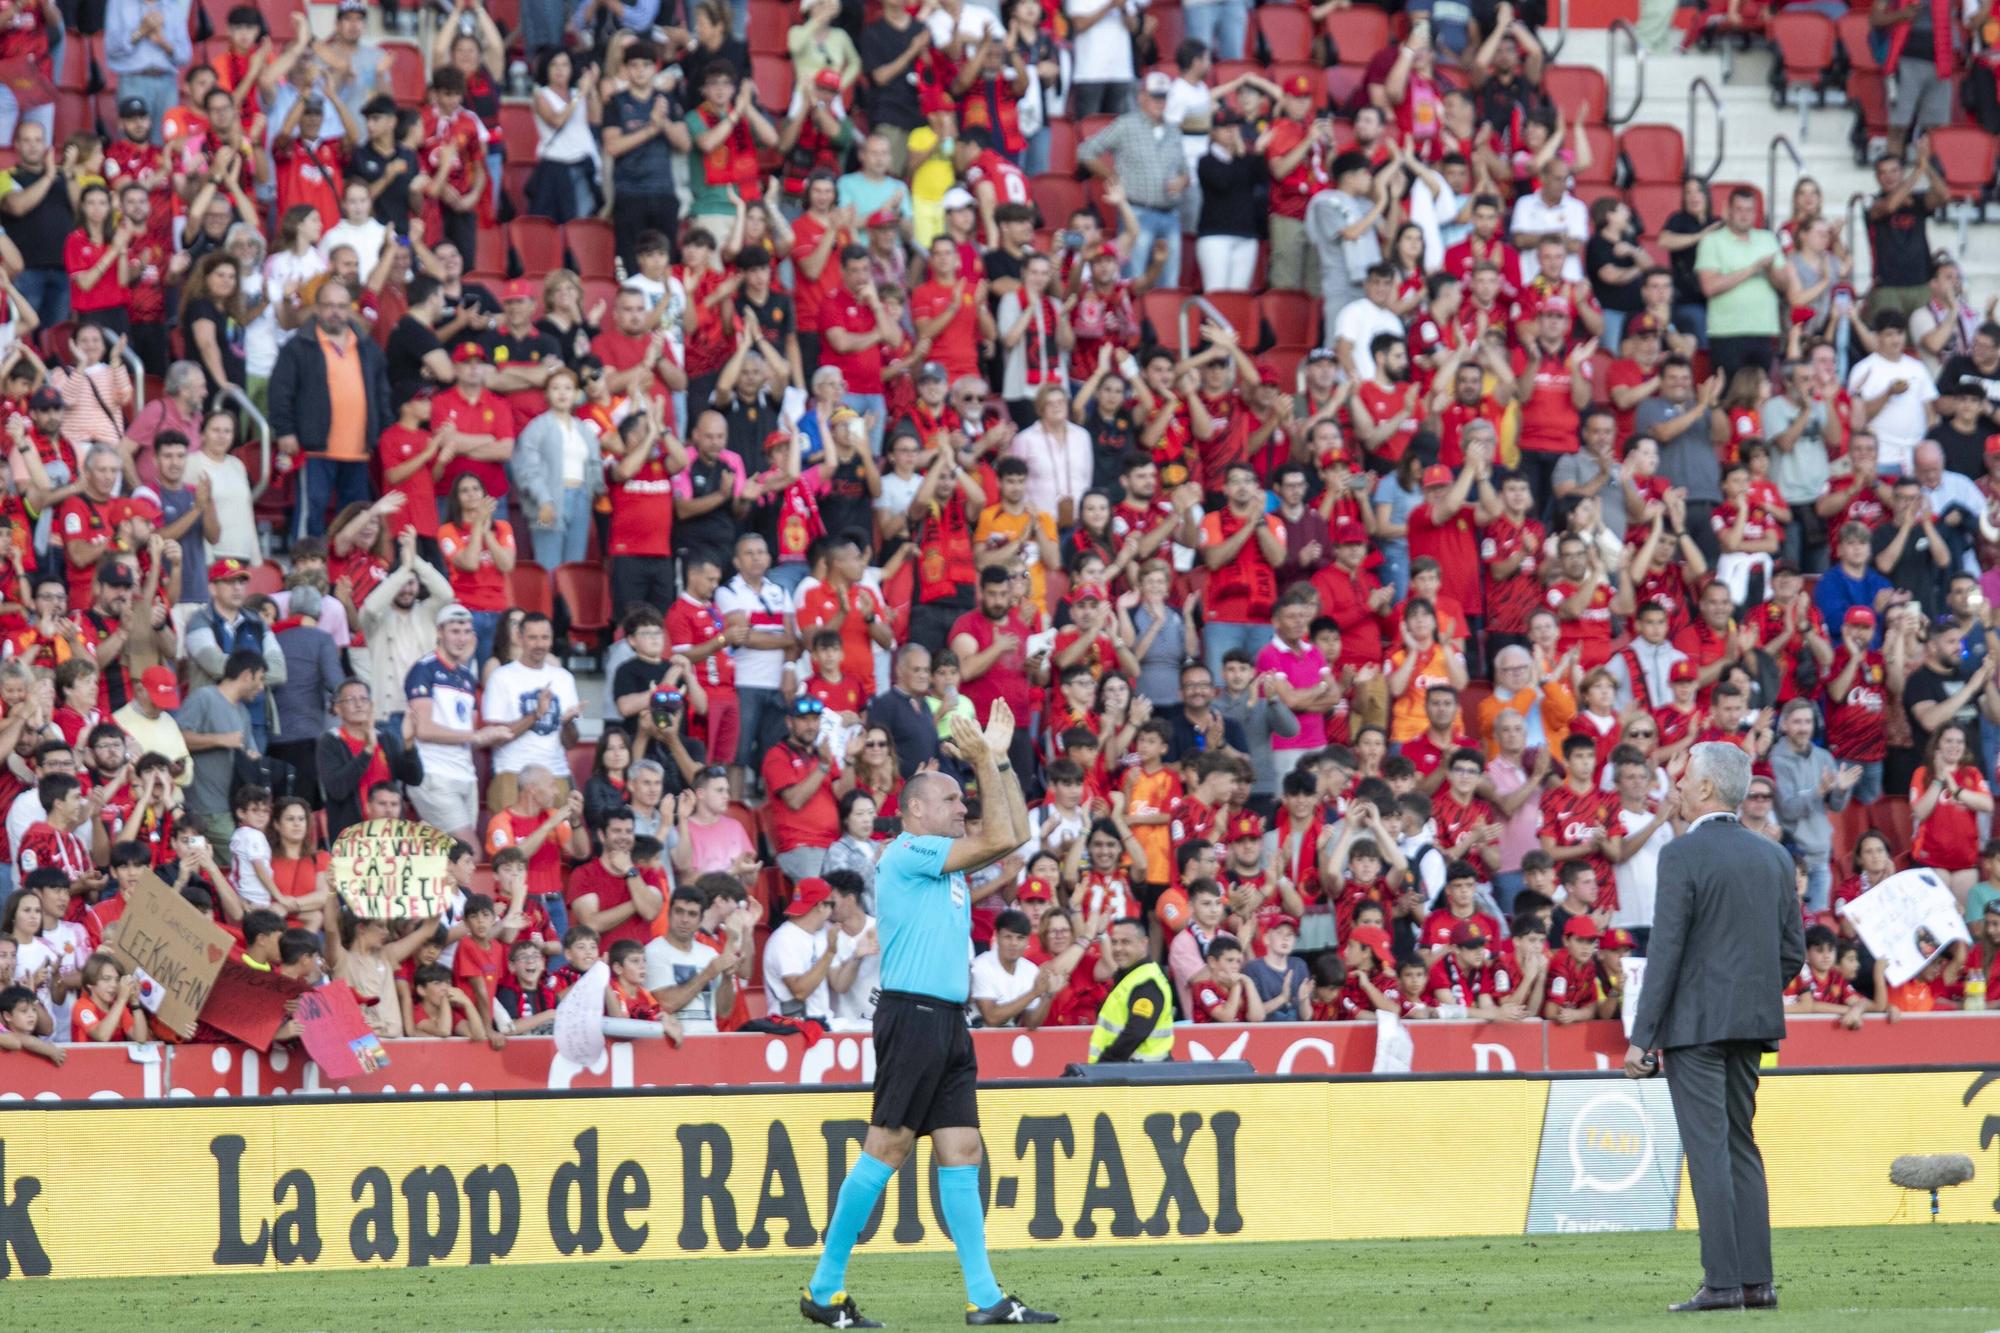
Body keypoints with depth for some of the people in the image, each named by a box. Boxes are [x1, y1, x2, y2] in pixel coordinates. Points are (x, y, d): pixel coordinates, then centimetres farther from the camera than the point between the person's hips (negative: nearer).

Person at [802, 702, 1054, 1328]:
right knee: (887, 1147, -9)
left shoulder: (947, 863, 19)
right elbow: (999, 838, -12)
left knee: (961, 1151, 4)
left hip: (948, 1022, 9)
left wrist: (1000, 757, 18)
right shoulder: (908, 853, -7)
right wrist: (985, 760, -6)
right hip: (913, 1014, -9)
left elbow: (1015, 832, 22)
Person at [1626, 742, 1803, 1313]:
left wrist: (1641, 1036, -11)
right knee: (1741, 1145, 13)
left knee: (1708, 1150, -6)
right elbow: (1793, 953, 11)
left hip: (1693, 1023, -6)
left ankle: (1723, 1282, -10)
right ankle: (1756, 1280, 9)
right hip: (1753, 1024, 7)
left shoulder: (1683, 855, -11)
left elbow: (1665, 950, -14)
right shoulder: (1775, 857, 9)